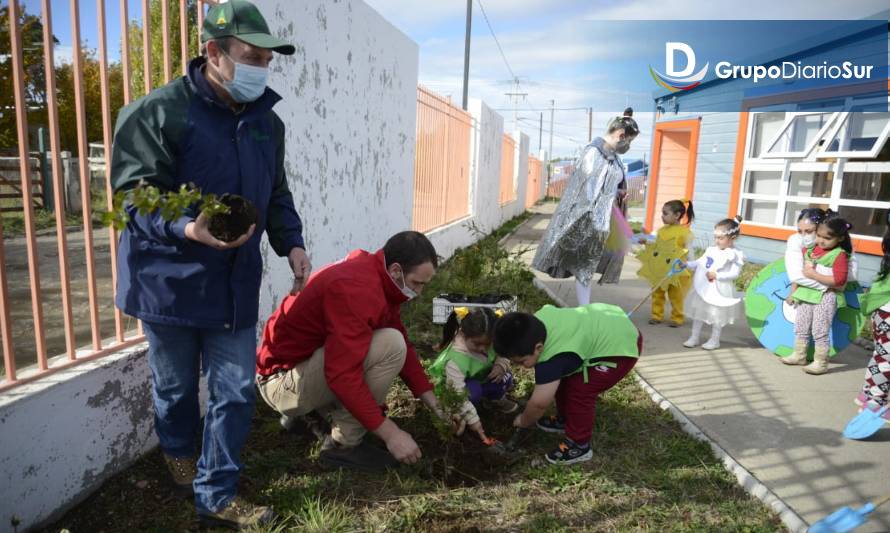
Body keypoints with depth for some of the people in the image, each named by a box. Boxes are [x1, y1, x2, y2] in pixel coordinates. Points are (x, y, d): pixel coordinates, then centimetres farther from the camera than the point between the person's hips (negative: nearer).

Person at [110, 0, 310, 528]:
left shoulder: (267, 122, 6)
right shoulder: (158, 112, -13)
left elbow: (276, 195, 15)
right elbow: (134, 197, -16)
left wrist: (292, 242, 1)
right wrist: (187, 230, -34)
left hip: (236, 283, 4)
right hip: (170, 281, -4)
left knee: (236, 393, 6)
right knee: (176, 388, 17)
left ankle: (216, 494, 24)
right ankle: (179, 454, 48)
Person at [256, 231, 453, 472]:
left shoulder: (375, 274, 2)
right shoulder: (355, 290, -28)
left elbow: (404, 345, 8)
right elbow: (343, 375, -33)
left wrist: (431, 399, 3)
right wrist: (390, 433, -27)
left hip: (306, 359, 10)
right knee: (390, 346, -24)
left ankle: (312, 412, 14)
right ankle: (343, 444, -9)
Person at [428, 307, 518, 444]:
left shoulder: (491, 341, -26)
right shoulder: (456, 360, -42)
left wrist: (501, 365, -29)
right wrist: (473, 420, -37)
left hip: (477, 378, 6)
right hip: (449, 386, -6)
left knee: (505, 378, -17)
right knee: (473, 390, -37)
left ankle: (496, 399, 16)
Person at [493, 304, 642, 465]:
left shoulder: (551, 358, -32)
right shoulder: (537, 319, -12)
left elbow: (539, 404, -21)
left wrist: (523, 422, 1)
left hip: (622, 346, -10)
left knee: (580, 391, -16)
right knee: (564, 379, 14)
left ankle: (579, 446, 2)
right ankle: (565, 420, 33)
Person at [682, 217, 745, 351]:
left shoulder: (734, 255, -12)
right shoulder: (712, 250, 4)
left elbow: (734, 274, -17)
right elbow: (699, 262, 9)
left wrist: (717, 275, -23)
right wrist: (687, 264, -5)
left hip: (720, 290, -6)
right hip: (704, 287, 6)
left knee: (716, 314, 7)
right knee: (698, 312, 11)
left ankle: (714, 340, 23)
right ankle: (694, 337, 21)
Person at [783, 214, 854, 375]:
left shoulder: (840, 255, -14)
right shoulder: (810, 249, 5)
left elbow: (839, 280, -22)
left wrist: (814, 275, -23)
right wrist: (794, 291, 14)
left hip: (825, 297, -7)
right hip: (806, 294, 7)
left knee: (820, 331, -2)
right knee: (800, 327, 14)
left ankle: (821, 362, 9)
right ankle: (799, 355, 28)